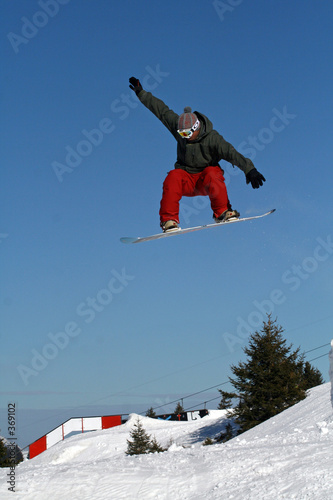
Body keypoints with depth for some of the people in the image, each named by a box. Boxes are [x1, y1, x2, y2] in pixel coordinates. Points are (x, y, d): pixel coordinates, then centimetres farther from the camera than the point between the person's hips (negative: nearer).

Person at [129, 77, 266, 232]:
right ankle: (169, 220, -29)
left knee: (211, 173, -36)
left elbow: (231, 153, -28)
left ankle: (222, 213, -22)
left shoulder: (212, 139, -17)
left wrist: (250, 169, -42)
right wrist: (141, 93, 8)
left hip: (206, 180, -3)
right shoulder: (178, 126, -4)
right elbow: (161, 110, 4)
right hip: (186, 180, 3)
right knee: (173, 177, -30)